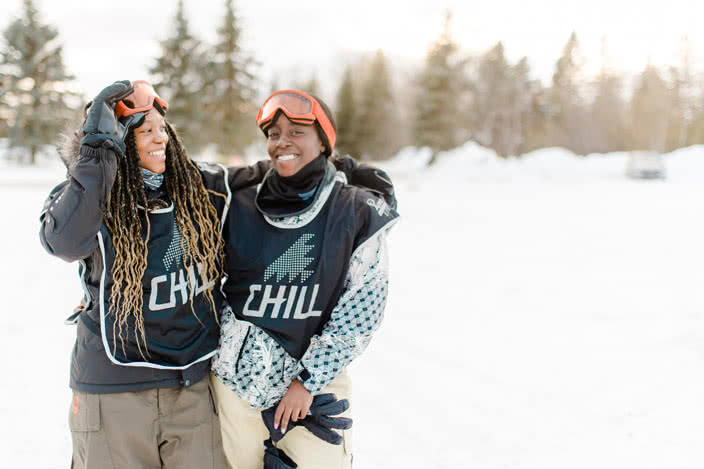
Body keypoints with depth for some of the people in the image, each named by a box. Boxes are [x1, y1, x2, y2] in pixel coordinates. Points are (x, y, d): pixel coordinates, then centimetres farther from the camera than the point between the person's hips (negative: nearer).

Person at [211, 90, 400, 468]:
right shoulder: (241, 207, 1)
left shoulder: (357, 213, -5)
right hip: (238, 378, 2)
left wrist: (308, 379, -8)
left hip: (316, 380, -2)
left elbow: (362, 309, -6)